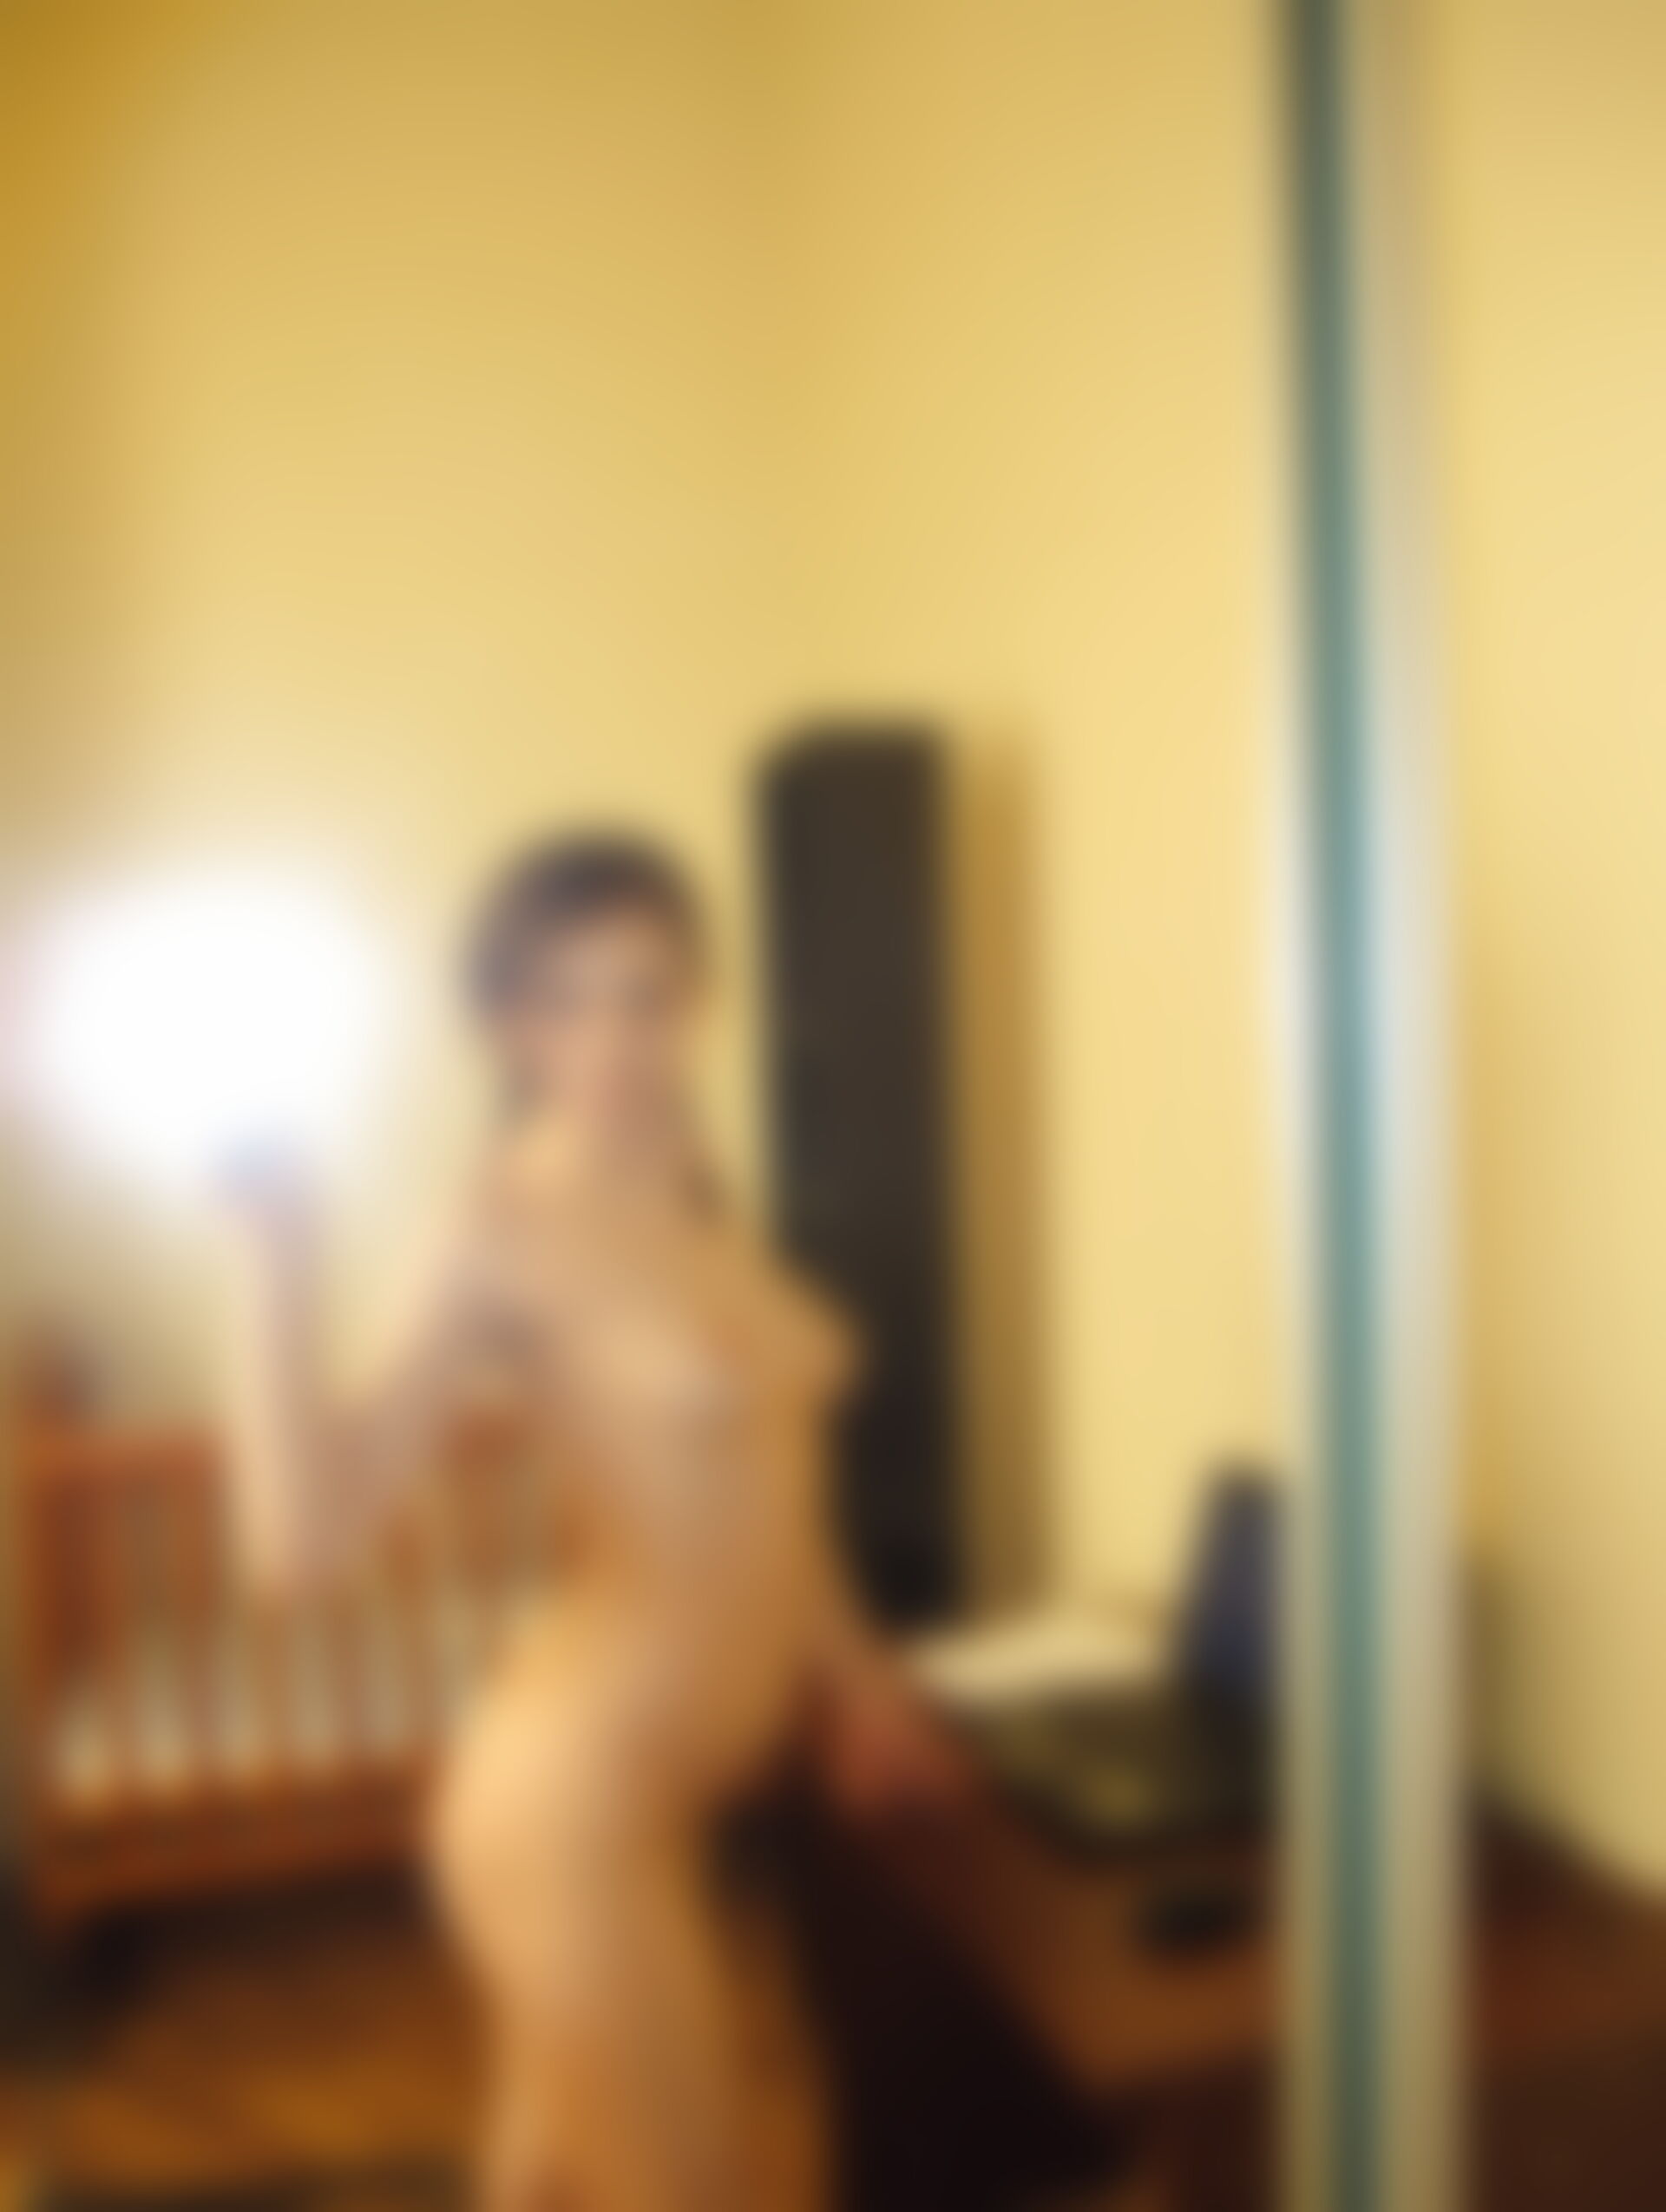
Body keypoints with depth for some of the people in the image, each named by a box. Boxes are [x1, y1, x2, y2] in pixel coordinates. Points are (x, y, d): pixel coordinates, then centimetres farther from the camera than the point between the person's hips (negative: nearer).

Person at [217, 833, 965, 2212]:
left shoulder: (692, 1192, 7)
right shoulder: (512, 1228, -17)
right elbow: (304, 1539, -25)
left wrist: (853, 1675, 21)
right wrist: (273, 1259, -31)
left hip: (665, 1791, 8)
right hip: (576, 1803, -8)